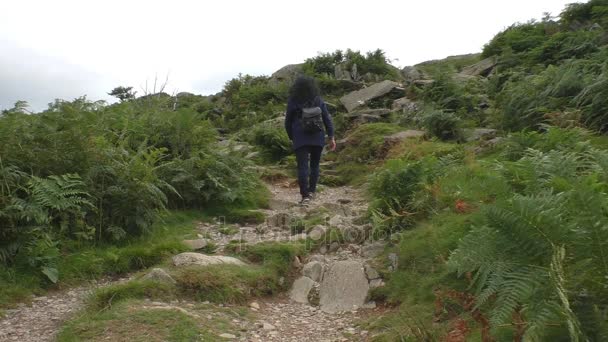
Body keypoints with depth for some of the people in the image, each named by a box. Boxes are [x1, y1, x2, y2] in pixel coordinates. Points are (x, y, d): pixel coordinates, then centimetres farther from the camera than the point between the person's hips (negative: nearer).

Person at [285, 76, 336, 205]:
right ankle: (311, 191, 17)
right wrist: (331, 137, 3)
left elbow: (288, 123, 4)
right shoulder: (318, 101, 1)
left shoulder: (292, 102, -3)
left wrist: (291, 138, 18)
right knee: (315, 164, 17)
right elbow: (327, 119, -1)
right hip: (317, 138, 2)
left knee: (303, 167, -3)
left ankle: (305, 195, -11)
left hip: (300, 139, -2)